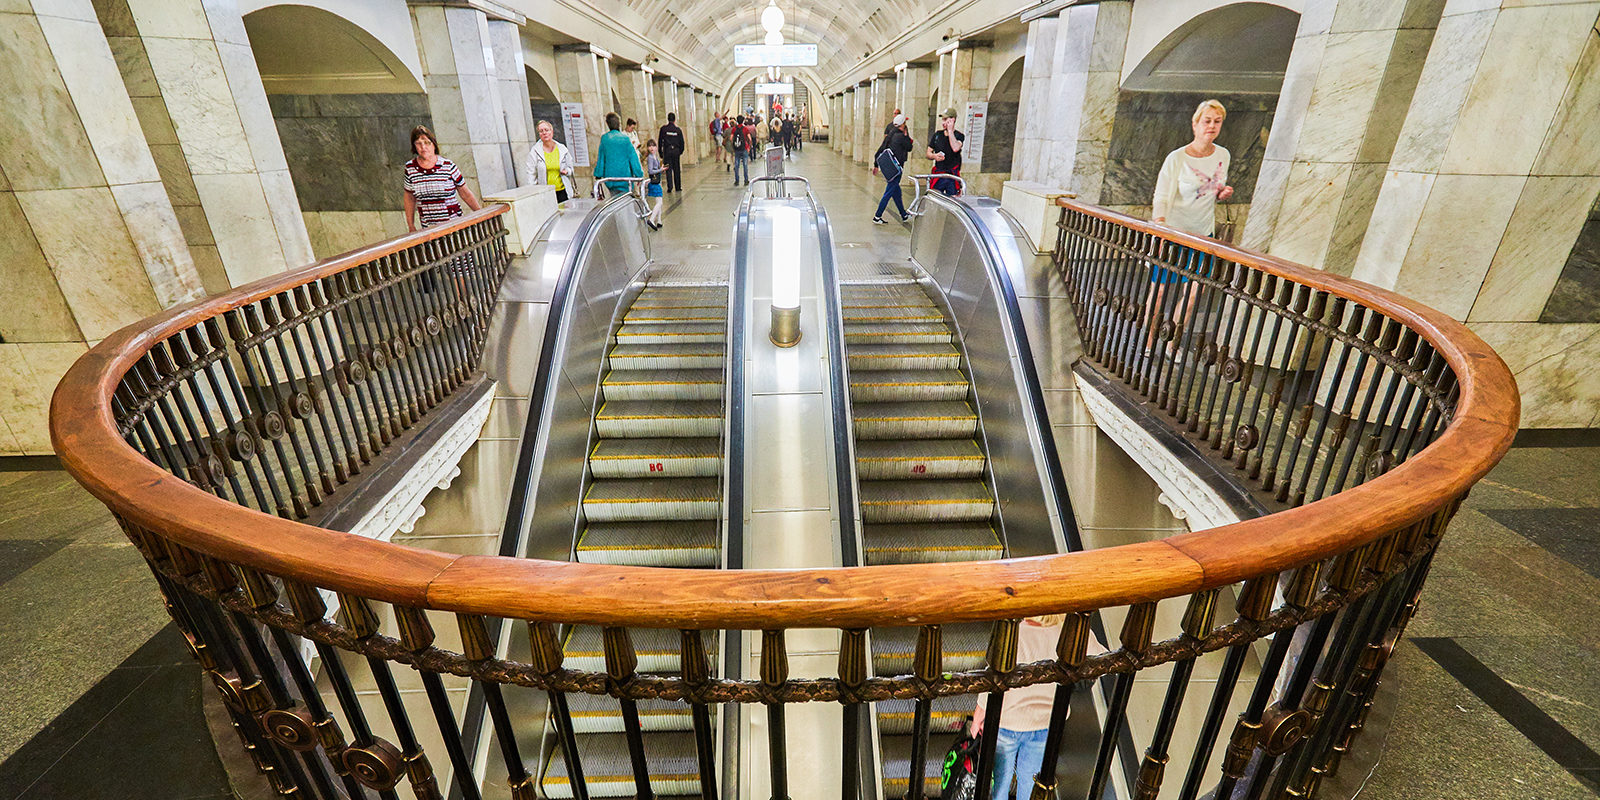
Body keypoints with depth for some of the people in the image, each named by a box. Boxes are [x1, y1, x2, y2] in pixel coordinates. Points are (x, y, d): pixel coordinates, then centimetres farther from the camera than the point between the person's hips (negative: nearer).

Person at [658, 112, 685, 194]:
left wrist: (660, 153, 7)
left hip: (667, 150, -1)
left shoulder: (663, 128, -2)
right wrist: (680, 152, 17)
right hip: (676, 150, 1)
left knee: (668, 169, 1)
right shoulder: (678, 129, 0)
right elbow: (682, 142, 4)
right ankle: (678, 187, 14)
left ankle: (670, 187, -8)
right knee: (676, 170, 9)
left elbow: (660, 141, 1)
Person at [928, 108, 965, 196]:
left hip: (952, 176, -3)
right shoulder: (937, 134, 12)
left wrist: (950, 130, -13)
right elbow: (928, 153, 15)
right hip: (937, 174, 3)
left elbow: (955, 148, -22)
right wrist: (934, 156, -9)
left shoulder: (959, 135, 0)